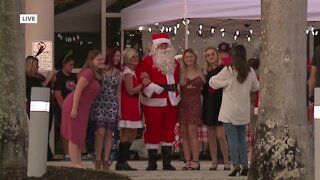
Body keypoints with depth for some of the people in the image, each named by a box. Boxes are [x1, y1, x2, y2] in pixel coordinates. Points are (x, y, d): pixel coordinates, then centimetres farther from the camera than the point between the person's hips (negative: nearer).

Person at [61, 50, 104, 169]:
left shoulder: (96, 74, 14)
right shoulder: (88, 72, -16)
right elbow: (78, 90, -22)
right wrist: (74, 109, -25)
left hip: (83, 107, 10)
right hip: (75, 106, -10)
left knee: (79, 136, 12)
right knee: (74, 135, -7)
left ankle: (78, 163, 17)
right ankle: (75, 164, -7)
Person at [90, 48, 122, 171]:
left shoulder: (119, 73, 10)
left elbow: (118, 92, 13)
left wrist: (119, 109, 9)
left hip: (112, 105, 4)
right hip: (99, 103, -4)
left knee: (109, 133, 1)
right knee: (101, 132, -13)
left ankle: (106, 161, 4)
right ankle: (98, 160, -6)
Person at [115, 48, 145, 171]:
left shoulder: (133, 72, 18)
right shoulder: (128, 72, -12)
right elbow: (131, 91, -18)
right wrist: (143, 84, -14)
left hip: (133, 105, 10)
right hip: (128, 104, -10)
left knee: (132, 135, 11)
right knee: (126, 134, -9)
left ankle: (122, 161, 15)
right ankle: (121, 162, -7)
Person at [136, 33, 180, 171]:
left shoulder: (174, 62, 14)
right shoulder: (147, 61, -4)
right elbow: (141, 78, -11)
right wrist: (157, 88, -18)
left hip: (171, 102, 5)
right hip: (153, 102, -5)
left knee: (169, 131, 7)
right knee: (153, 131, -2)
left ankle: (167, 162, 12)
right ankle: (152, 163, 4)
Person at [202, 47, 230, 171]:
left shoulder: (223, 68, -5)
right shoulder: (207, 71, 13)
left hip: (220, 103, -6)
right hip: (208, 104, 6)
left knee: (220, 135, -10)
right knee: (211, 135, 6)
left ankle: (226, 161, -1)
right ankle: (214, 162, 11)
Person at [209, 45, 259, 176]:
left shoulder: (228, 71, -13)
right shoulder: (250, 72, 0)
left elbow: (213, 83, -2)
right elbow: (255, 87, 16)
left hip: (229, 111, -4)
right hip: (243, 111, 4)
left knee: (232, 138, -3)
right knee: (241, 137, 14)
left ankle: (236, 165, -10)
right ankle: (244, 164, 9)